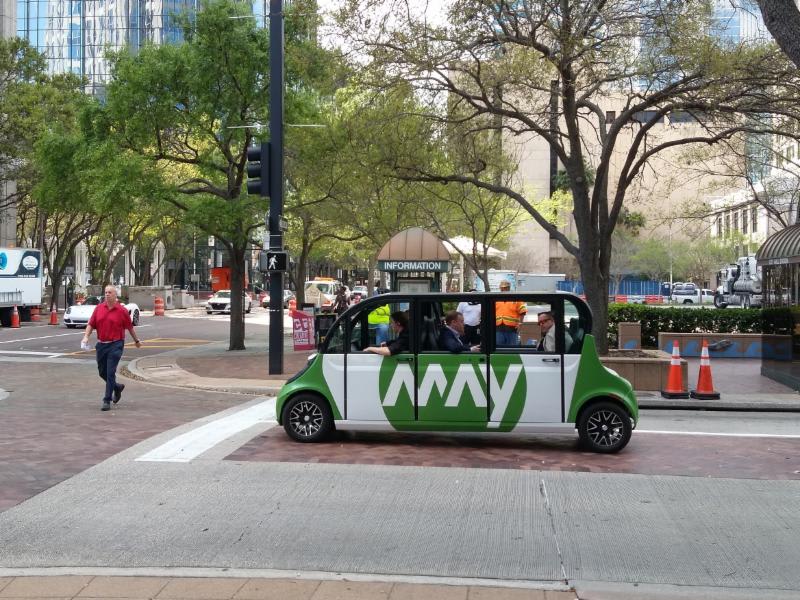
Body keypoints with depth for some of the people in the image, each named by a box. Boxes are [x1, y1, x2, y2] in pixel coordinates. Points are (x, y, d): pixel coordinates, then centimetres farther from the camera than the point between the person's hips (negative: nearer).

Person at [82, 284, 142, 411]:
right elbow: (91, 324, 5)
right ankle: (117, 387, 40)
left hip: (115, 345, -5)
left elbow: (130, 327, 6)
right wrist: (86, 337, -10)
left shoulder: (122, 310, -4)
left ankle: (107, 401, -4)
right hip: (101, 344, 5)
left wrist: (136, 341, 16)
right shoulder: (99, 308, 6)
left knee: (110, 373, -9)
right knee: (102, 372, 14)